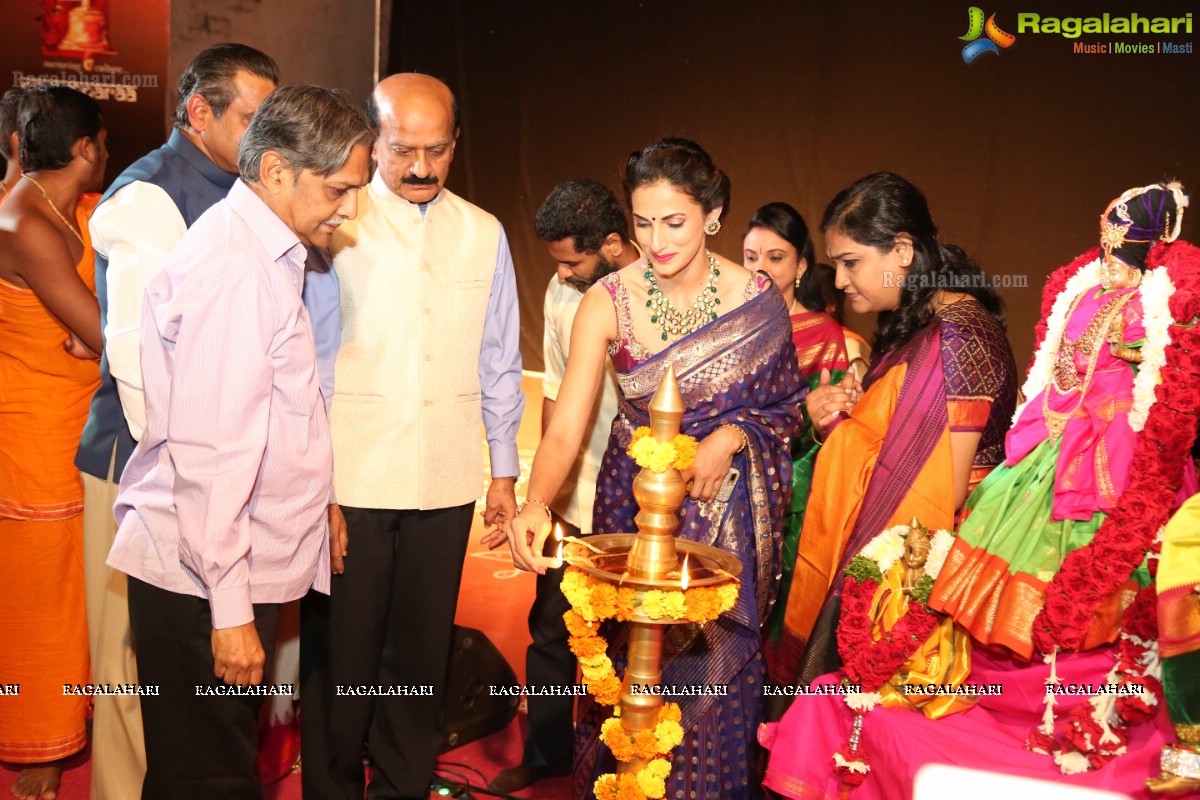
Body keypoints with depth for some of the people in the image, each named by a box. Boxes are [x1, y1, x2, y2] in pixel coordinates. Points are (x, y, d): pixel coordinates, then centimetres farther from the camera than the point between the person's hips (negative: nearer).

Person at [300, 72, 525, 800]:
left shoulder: (484, 235, 9)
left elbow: (499, 364, 14)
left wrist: (506, 473, 14)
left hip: (446, 483, 3)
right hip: (349, 477, -3)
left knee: (422, 650, 13)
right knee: (341, 650, 7)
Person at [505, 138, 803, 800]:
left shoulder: (757, 299, -11)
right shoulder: (607, 303, -12)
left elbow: (785, 406, 3)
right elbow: (565, 428, -18)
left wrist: (731, 436, -17)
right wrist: (535, 504, -36)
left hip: (729, 503, 0)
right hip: (633, 499, 1)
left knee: (715, 665, 7)